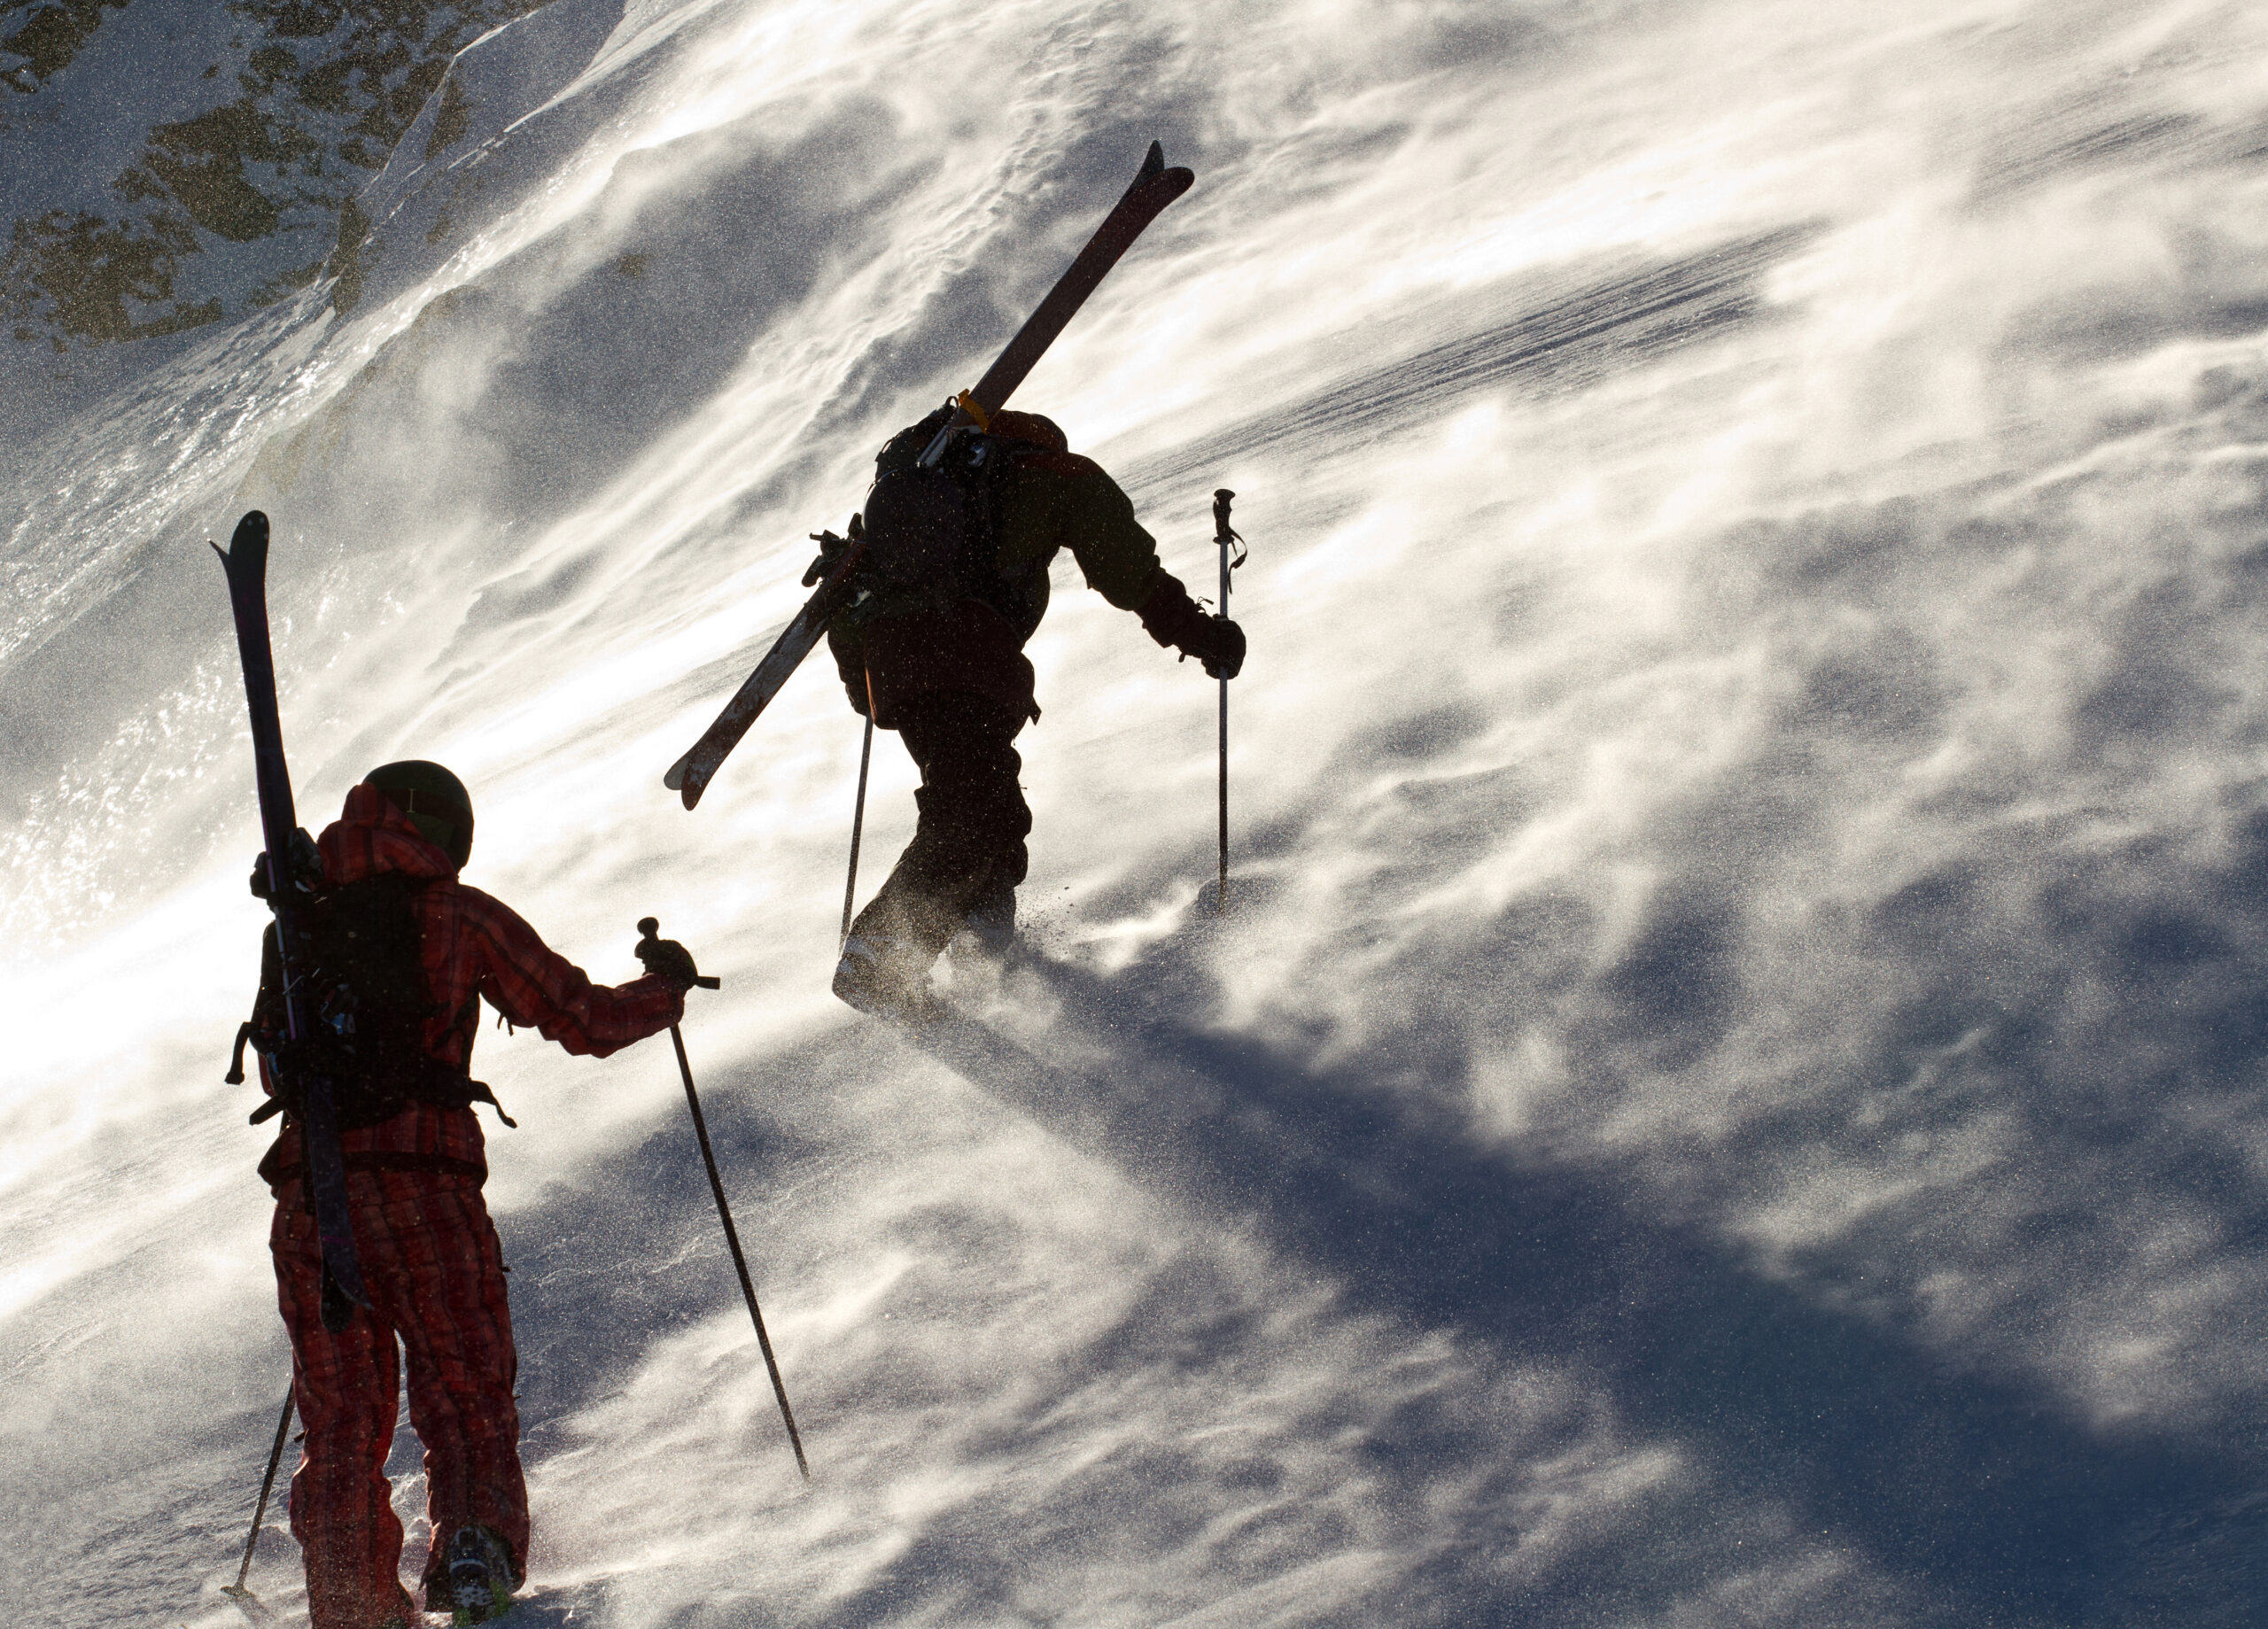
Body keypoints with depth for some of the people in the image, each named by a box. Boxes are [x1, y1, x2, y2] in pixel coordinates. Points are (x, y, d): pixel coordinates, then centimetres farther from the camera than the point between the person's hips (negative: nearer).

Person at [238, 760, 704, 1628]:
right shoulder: (458, 913, 6)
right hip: (423, 1186, -3)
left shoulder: (296, 924, 18)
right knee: (467, 1402, 1)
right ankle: (476, 1541, -25)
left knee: (340, 1424, 11)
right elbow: (583, 1018, 9)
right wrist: (666, 984, 28)